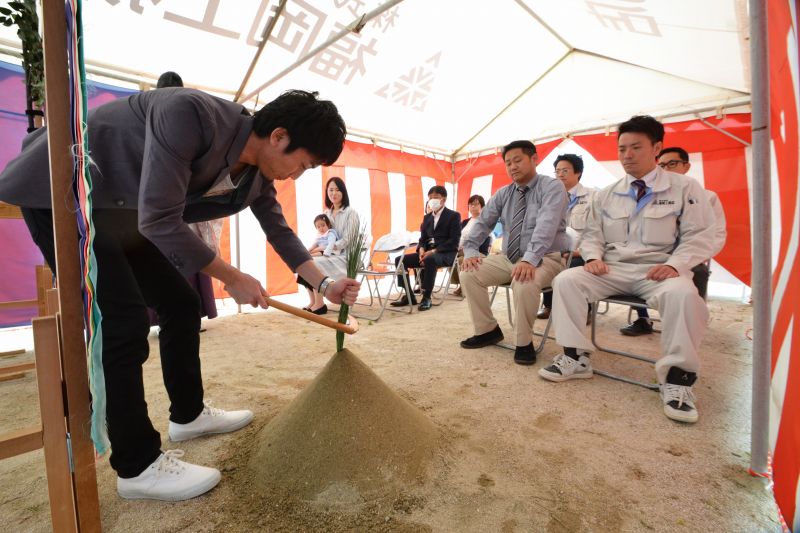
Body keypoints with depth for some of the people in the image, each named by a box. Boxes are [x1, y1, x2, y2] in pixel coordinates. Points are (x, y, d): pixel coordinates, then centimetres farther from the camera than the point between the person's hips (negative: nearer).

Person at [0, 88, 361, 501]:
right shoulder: (189, 113, -33)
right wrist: (232, 277, -24)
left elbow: (279, 230, 5)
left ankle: (188, 415, 23)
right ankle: (138, 466, -2)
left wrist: (325, 285, 3)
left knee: (181, 306, 5)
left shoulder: (258, 174, -8)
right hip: (59, 192, -8)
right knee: (123, 321, -16)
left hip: (125, 213, 8)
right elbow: (160, 220, -34)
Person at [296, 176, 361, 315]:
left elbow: (346, 240, -14)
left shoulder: (351, 213, -8)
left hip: (345, 257, -7)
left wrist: (324, 252, -19)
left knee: (313, 263, -26)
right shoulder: (327, 213, 12)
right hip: (330, 255, 7)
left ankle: (319, 304, -15)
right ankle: (313, 301, -8)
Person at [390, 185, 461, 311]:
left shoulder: (454, 216, 0)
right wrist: (421, 250, -8)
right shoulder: (427, 217, 20)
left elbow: (454, 241, -11)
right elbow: (423, 238, 16)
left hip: (446, 253, -6)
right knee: (399, 260, -10)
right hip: (428, 252, 7)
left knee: (430, 260, -40)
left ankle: (426, 298, -28)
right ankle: (409, 296, -6)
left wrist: (434, 250, -21)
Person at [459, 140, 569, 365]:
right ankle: (487, 330, 4)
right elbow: (482, 223, 9)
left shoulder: (552, 187, -8)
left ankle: (524, 343, -14)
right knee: (468, 273, -11)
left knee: (524, 283, -38)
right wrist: (471, 250, -10)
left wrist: (529, 259, -39)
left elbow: (546, 225, -25)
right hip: (509, 257, 6)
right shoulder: (503, 194, 10)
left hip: (544, 258, -6)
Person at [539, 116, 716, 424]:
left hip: (660, 271, -2)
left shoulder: (685, 188, 5)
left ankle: (676, 377, -18)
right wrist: (594, 257, -7)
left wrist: (674, 264, -18)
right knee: (566, 280, -22)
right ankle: (575, 357, -14)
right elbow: (592, 234, 15)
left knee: (683, 294, -37)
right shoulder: (606, 195, 13)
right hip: (613, 269, 3)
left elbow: (699, 237, 1)